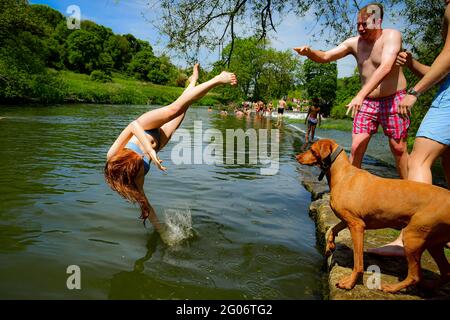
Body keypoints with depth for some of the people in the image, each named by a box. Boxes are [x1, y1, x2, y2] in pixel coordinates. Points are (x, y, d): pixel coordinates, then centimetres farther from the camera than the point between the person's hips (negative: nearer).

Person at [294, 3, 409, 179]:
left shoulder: (391, 36, -15)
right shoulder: (354, 43, 0)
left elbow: (385, 67, -30)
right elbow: (325, 57, -1)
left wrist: (360, 95, -41)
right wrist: (308, 51, -24)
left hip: (393, 100, -4)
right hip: (367, 102, 4)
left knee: (398, 148, 2)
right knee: (356, 147, -4)